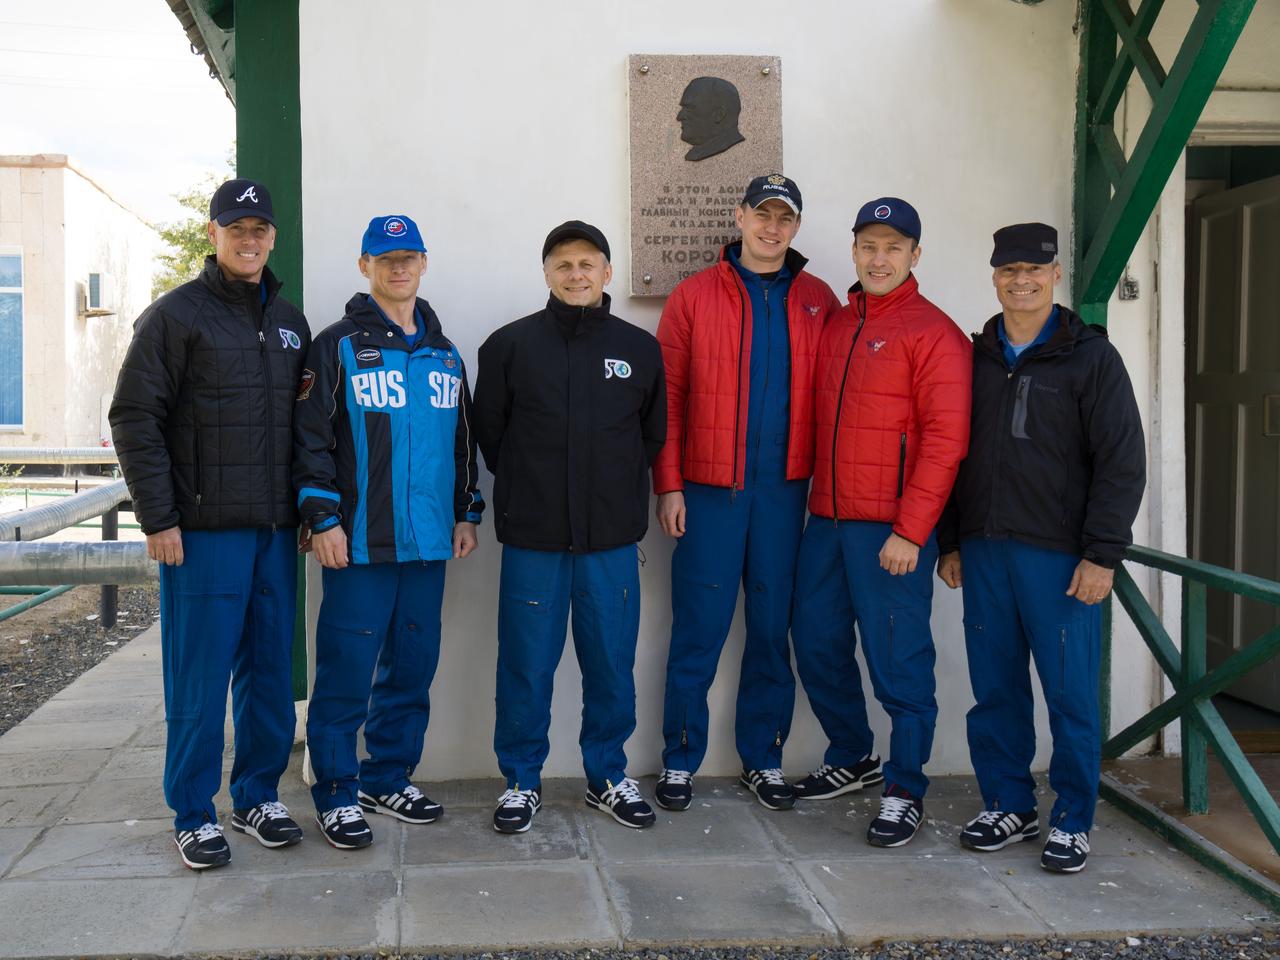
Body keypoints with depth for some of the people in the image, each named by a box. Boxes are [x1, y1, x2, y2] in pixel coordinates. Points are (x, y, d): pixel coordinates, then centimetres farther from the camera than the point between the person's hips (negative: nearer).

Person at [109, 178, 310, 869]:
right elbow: (135, 419, -7)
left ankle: (259, 794, 23)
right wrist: (158, 518, -12)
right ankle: (193, 815, 11)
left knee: (271, 670, 10)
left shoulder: (289, 322, 15)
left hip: (275, 529, 5)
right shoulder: (175, 315, -3)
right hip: (203, 529, -5)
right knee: (200, 677, -1)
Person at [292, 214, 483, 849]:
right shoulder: (338, 346, -1)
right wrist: (322, 518, -12)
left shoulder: (444, 353, 16)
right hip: (359, 541, -5)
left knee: (413, 665, 10)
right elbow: (311, 437, -6)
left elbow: (462, 438, 23)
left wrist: (466, 512, 18)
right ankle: (336, 792, 8)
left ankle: (388, 778, 24)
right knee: (347, 668, -3)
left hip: (428, 539, 6)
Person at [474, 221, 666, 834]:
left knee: (612, 666, 9)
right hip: (532, 538, -1)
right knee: (526, 667, 5)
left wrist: (618, 494, 10)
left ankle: (607, 776, 25)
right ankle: (522, 779, 20)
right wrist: (528, 489, 7)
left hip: (613, 540, 2)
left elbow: (653, 435, 14)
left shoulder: (640, 349, 6)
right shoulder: (510, 345, 1)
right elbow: (489, 433, 7)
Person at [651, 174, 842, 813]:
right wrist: (668, 485, -6)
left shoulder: (818, 302, 9)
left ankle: (763, 758, 21)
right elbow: (668, 395, 0)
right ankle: (680, 760, 13)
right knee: (698, 629, 1)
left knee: (772, 627, 9)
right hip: (710, 489, -2)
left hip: (784, 489, 2)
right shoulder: (694, 296, 2)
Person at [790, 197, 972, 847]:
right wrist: (818, 502, 11)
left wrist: (909, 531, -17)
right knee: (817, 645, 14)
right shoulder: (835, 326, 15)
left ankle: (905, 790, 15)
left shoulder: (932, 332, -6)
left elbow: (945, 439, -12)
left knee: (897, 661, 0)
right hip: (827, 520, 7)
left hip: (891, 530, -7)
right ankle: (848, 757, 34)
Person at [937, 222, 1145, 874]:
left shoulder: (1091, 356, 0)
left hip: (1061, 557, -4)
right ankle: (1008, 807, 22)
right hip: (984, 552, 4)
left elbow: (1122, 461, -5)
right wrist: (950, 542, 12)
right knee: (994, 690, 9)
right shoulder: (976, 358, 13)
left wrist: (1102, 554, -12)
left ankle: (1071, 822, 13)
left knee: (1070, 694, 0)